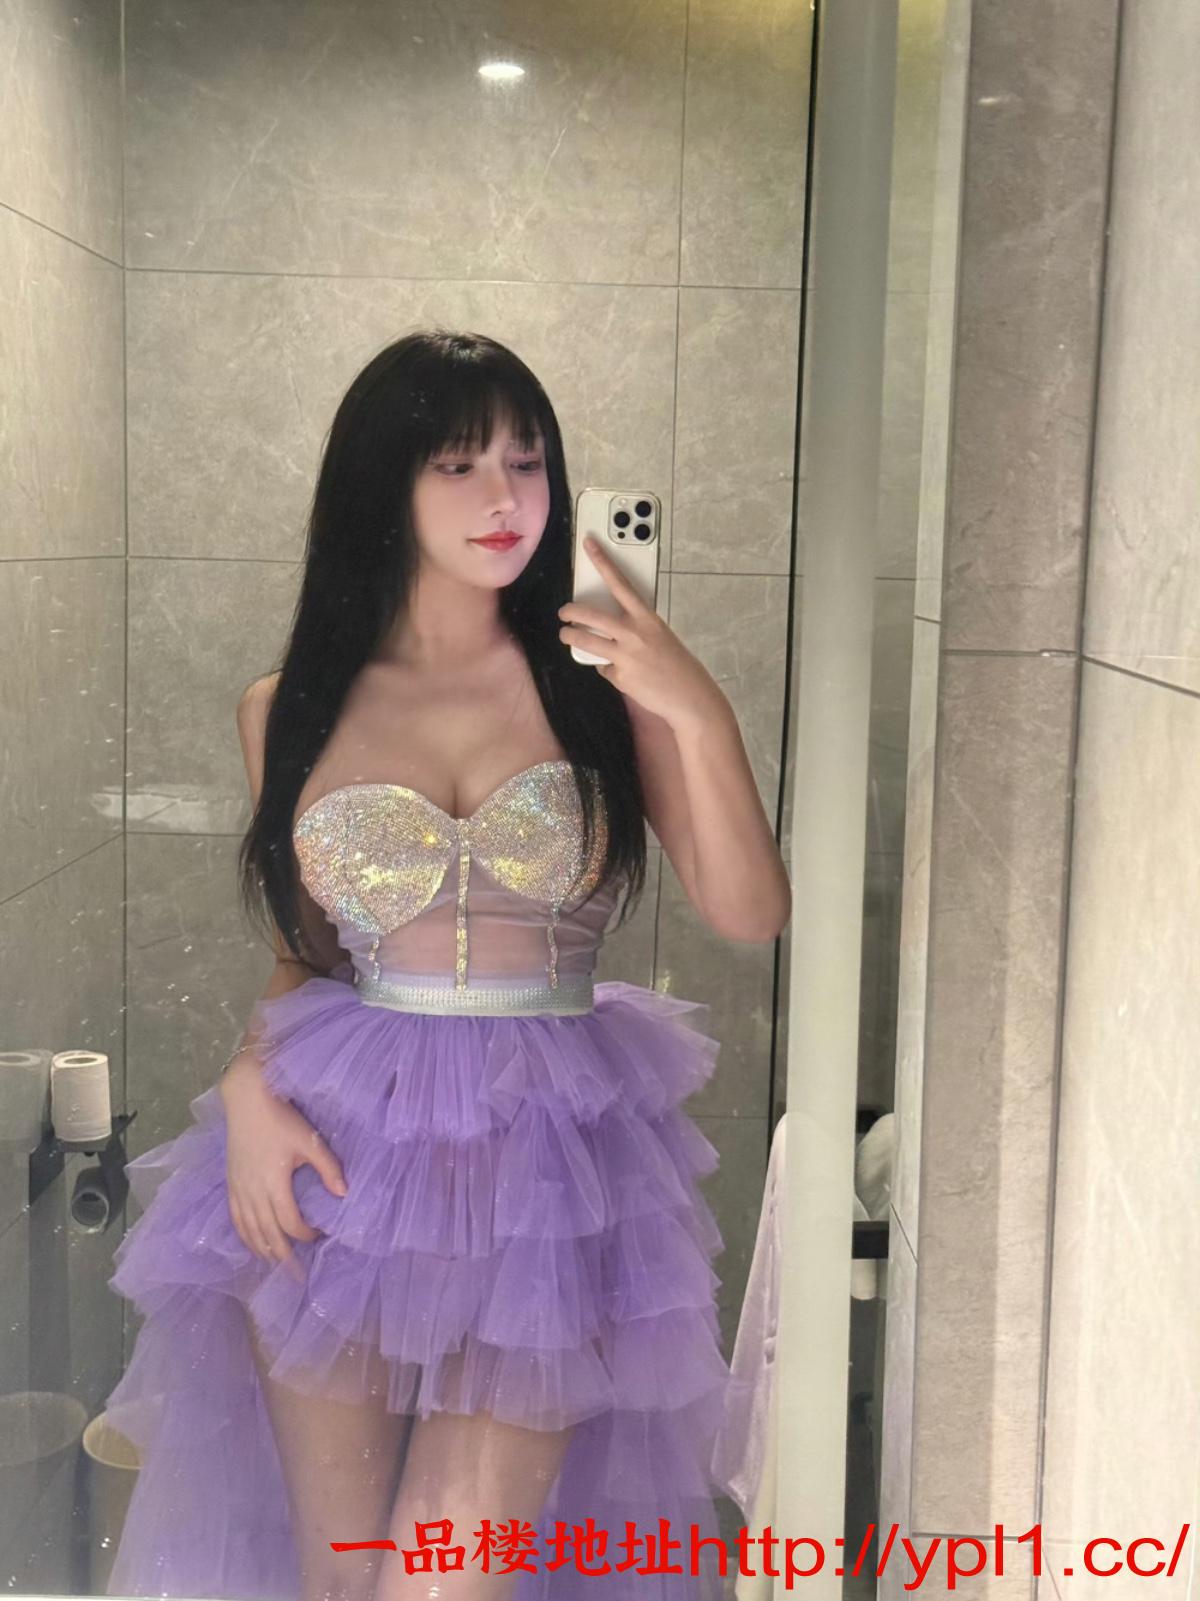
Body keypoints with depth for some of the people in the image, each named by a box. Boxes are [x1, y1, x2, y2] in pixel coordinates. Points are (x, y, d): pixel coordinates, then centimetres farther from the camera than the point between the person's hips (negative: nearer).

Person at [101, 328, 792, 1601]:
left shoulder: (599, 684, -2)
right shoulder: (289, 710, 3)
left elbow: (751, 915, -6)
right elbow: (302, 949, 12)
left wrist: (703, 716, -18)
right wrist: (249, 1086, -6)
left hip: (544, 1163, -1)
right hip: (337, 1158, 2)